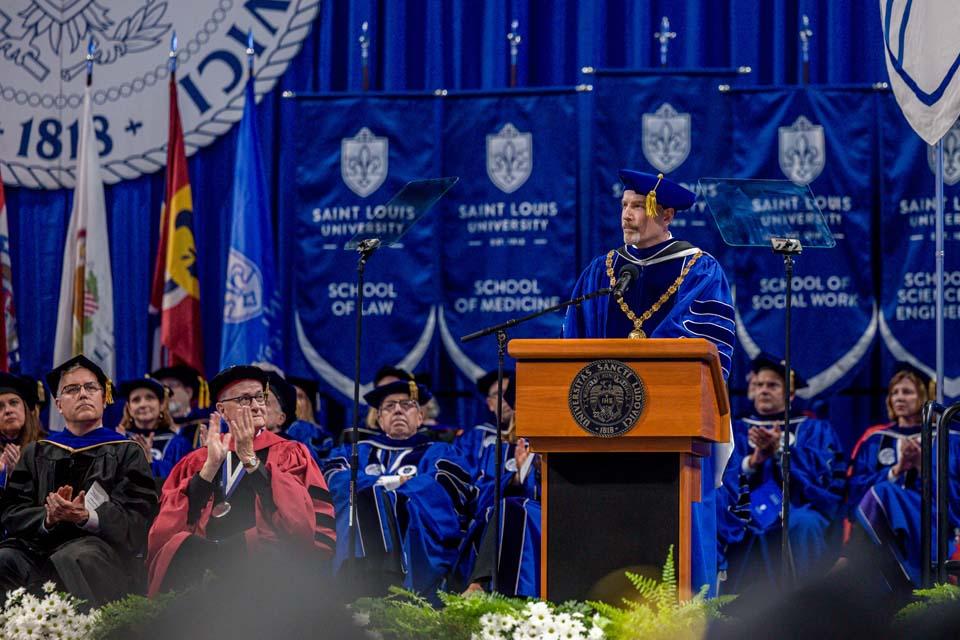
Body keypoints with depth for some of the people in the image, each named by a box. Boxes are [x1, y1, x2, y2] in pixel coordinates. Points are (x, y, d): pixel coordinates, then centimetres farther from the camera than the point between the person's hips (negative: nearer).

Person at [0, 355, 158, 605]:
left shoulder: (127, 453, 16)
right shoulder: (36, 453, 24)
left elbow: (137, 518, 2)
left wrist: (86, 517, -17)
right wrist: (48, 518, -11)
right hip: (39, 545, 2)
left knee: (73, 559, -38)